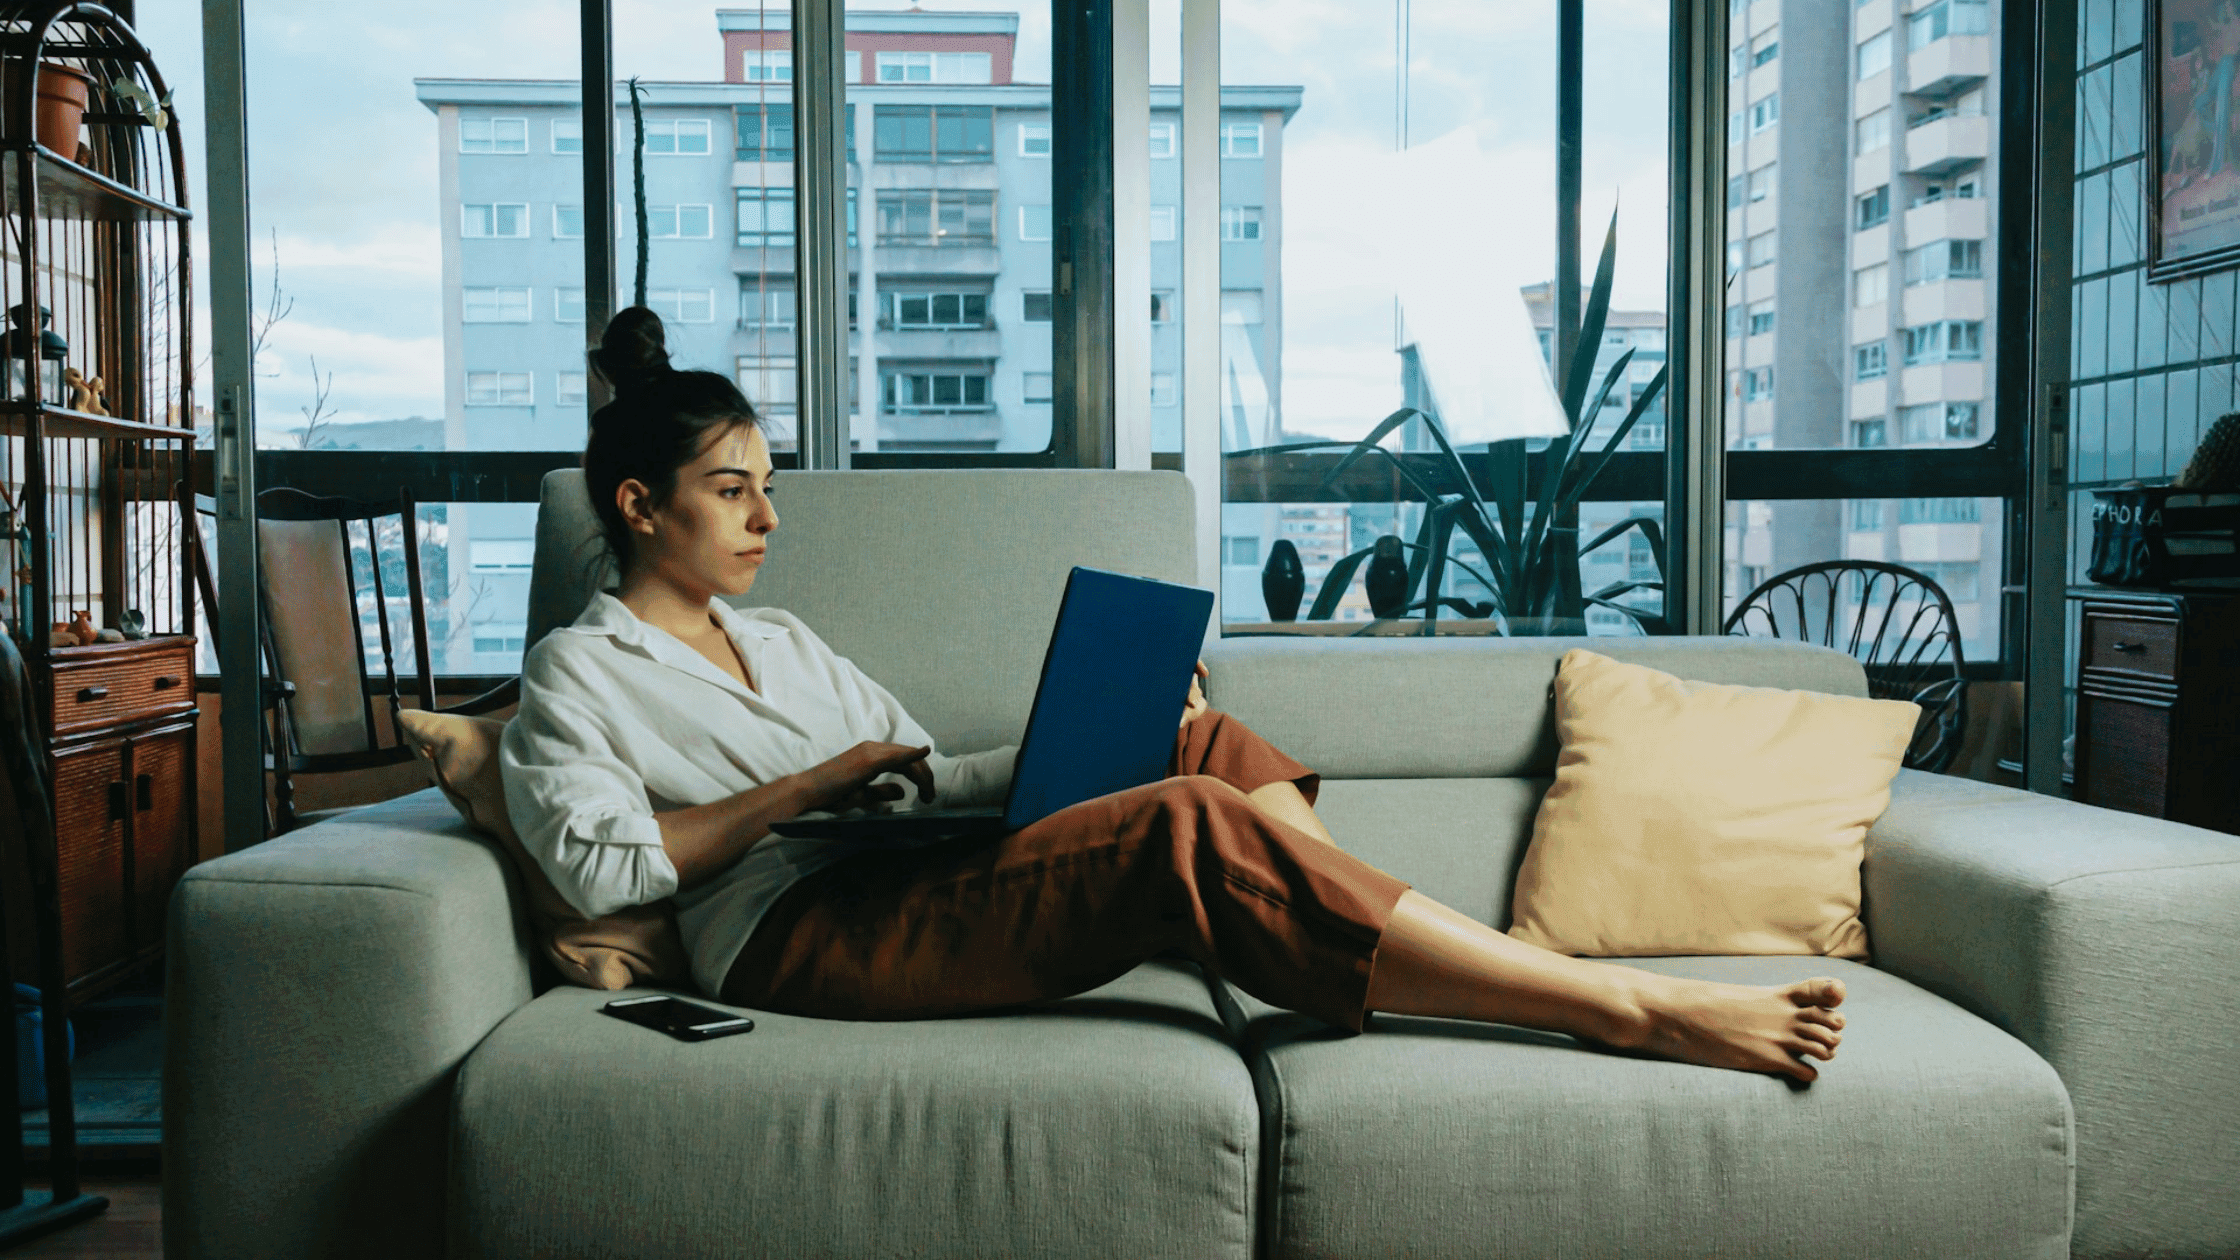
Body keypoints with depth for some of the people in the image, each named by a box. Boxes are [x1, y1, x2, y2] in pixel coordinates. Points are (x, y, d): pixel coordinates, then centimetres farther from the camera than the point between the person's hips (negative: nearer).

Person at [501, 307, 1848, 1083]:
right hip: (800, 940, -8)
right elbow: (598, 862, -11)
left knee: (1207, 746, -10)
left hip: (918, 884, 8)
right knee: (1195, 831, -27)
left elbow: (926, 775, 23)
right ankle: (1632, 1008, -26)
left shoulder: (783, 641, 26)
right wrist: (813, 785, -11)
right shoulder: (579, 672, 6)